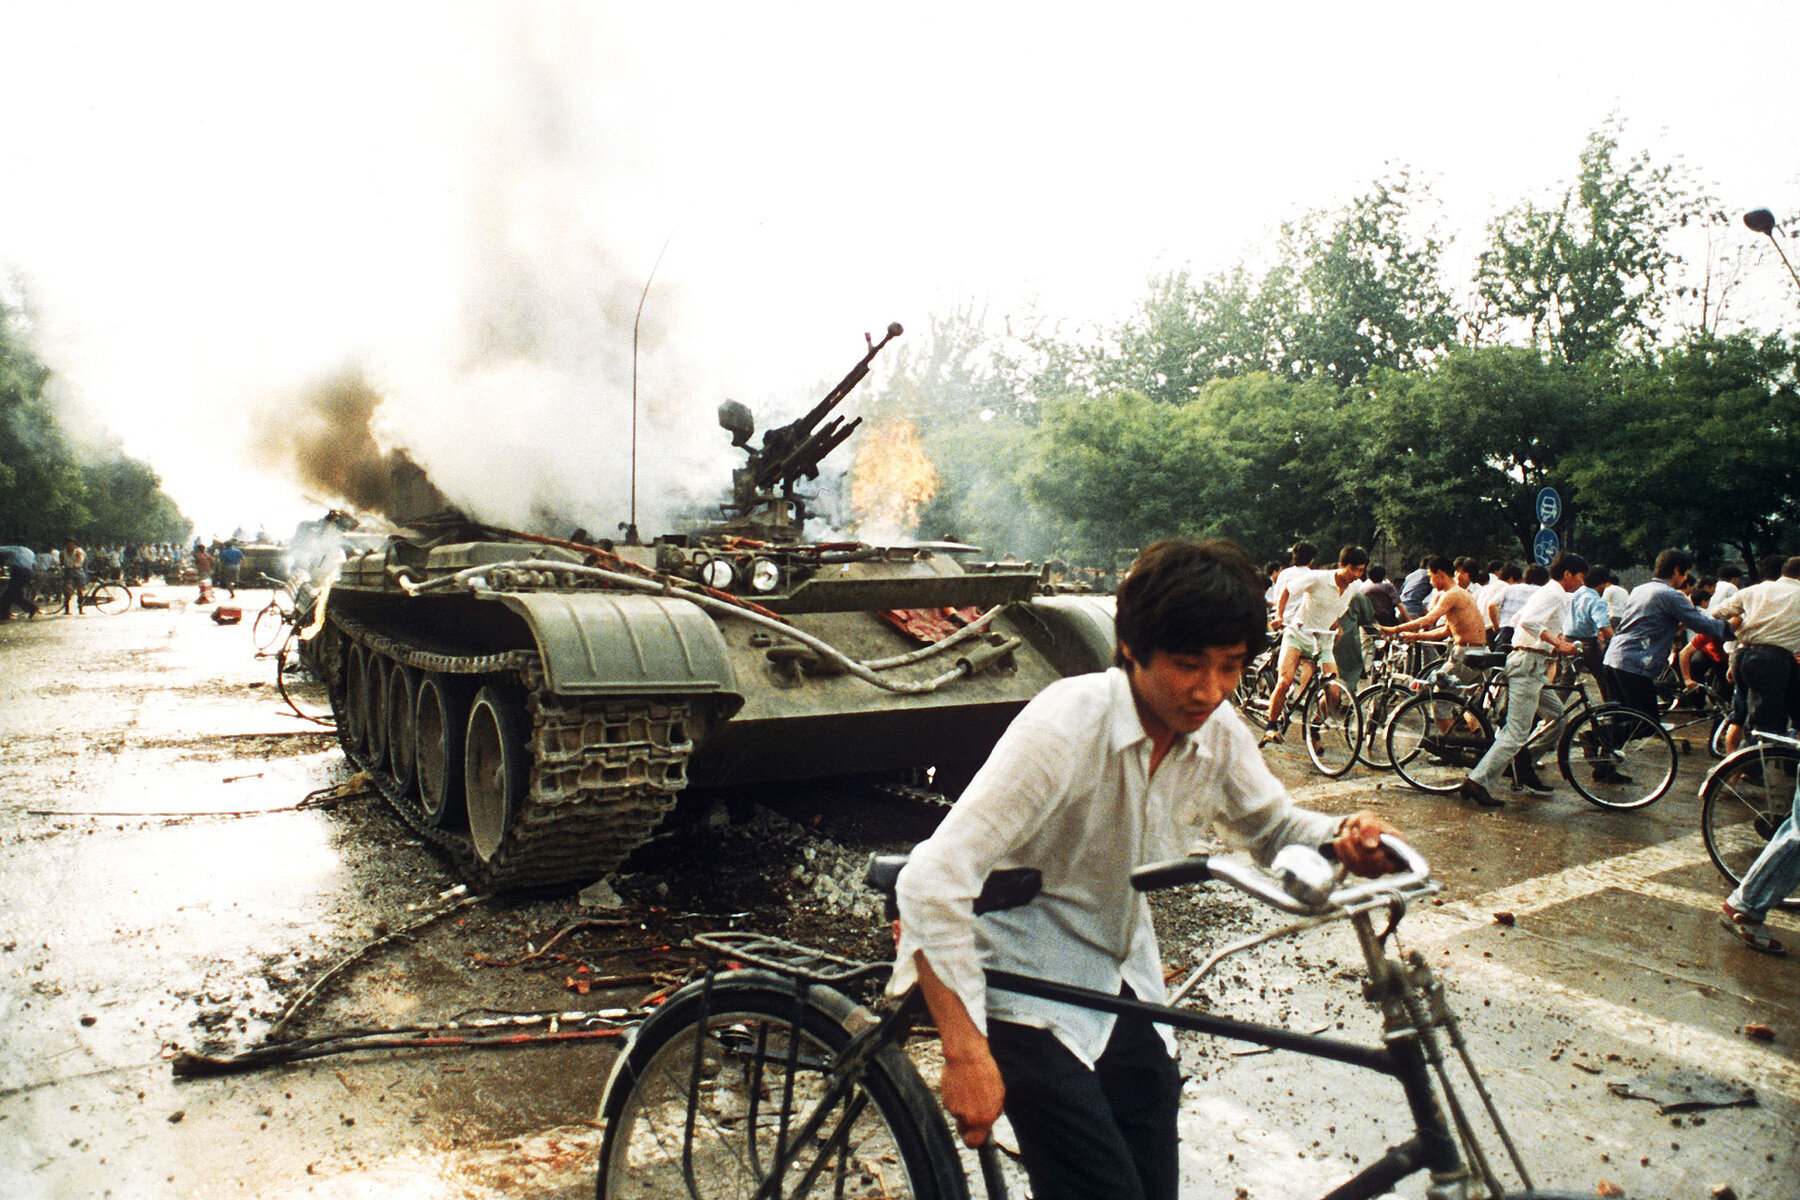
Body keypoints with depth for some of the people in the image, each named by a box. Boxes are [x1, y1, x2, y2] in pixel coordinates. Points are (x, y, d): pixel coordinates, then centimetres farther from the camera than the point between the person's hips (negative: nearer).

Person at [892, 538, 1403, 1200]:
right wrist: (966, 1054, -34)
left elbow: (1274, 826, 11)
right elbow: (933, 879, -34)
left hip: (1120, 973, 7)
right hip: (1024, 988, -6)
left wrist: (1344, 839, -13)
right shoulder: (1065, 726, -30)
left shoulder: (1220, 733, -9)